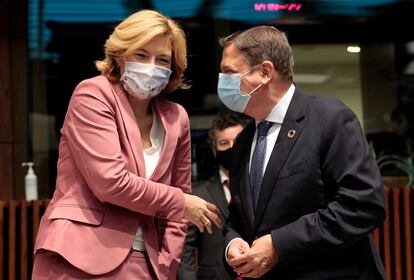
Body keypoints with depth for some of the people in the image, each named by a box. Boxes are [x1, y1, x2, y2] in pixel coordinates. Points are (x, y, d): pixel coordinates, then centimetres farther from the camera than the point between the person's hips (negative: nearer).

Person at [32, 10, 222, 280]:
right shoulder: (93, 94, -8)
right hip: (81, 258, -5)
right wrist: (180, 202, -8)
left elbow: (179, 193, 14)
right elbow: (110, 182, -17)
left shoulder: (176, 118, 7)